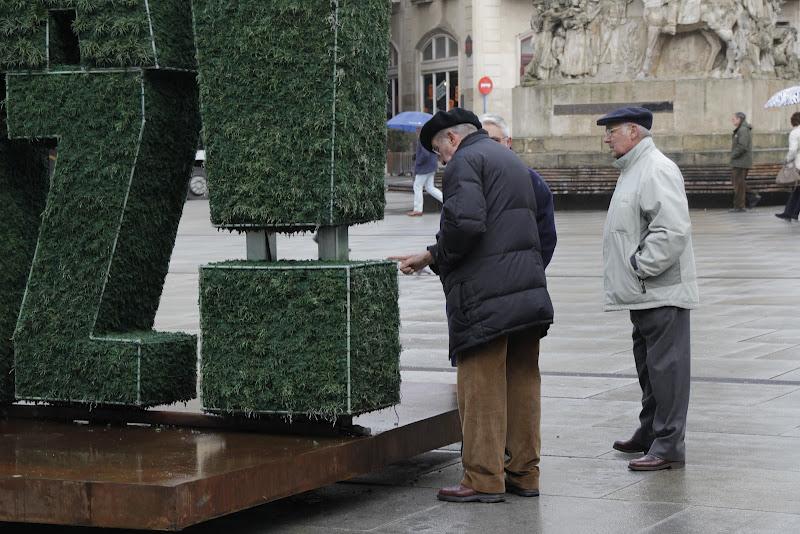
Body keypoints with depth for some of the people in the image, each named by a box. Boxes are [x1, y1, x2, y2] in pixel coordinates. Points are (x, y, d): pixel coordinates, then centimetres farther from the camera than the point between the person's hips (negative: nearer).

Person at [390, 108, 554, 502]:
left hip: (485, 296, -9)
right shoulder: (512, 162, 25)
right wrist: (429, 257, 20)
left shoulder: (465, 162, -6)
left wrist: (437, 256, -5)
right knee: (522, 384, 12)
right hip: (529, 291, 9)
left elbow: (464, 222, -23)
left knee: (481, 389, -3)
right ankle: (524, 473, 17)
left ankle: (484, 479, 0)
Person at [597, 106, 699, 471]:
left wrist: (641, 266, -20)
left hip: (662, 292, -11)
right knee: (648, 364, 19)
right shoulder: (633, 170, 18)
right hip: (643, 293, 11)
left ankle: (668, 445, -4)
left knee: (665, 366, -7)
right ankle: (649, 433, 30)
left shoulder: (657, 170, -16)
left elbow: (673, 230, -26)